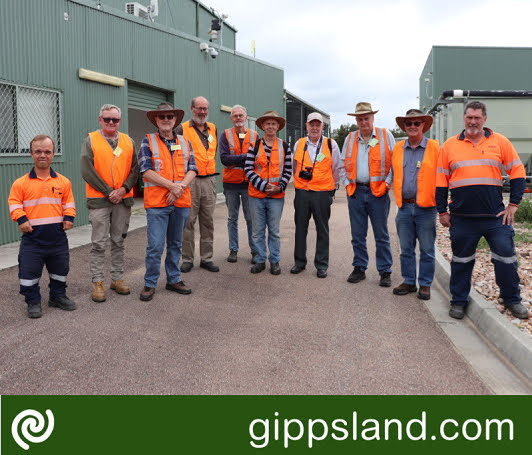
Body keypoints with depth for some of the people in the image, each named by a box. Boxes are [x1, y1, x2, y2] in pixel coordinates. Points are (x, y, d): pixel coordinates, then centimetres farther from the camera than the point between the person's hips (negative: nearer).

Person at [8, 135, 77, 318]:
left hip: (57, 236, 3)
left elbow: (68, 201, 12)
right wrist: (21, 219, -15)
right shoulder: (21, 183, -3)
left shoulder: (63, 181, 5)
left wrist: (69, 217, -2)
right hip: (32, 237, -2)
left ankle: (58, 296, 34)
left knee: (60, 270, 15)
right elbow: (14, 203, -2)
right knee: (29, 272, 2)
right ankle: (33, 302, 19)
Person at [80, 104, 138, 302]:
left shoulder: (128, 141, 12)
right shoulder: (90, 140, 2)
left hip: (123, 199, 3)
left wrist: (124, 189, -9)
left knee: (118, 241, 10)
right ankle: (97, 282, 7)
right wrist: (108, 191, -11)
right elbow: (86, 170, -7)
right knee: (99, 243, -1)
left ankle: (117, 278, 19)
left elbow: (135, 168, 7)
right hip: (99, 200, -3)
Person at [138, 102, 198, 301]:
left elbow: (192, 170, 6)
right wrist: (171, 186, -15)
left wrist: (181, 188, -12)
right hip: (157, 202, -4)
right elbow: (146, 171, -7)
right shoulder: (148, 142, 3)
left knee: (176, 244, 12)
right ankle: (150, 284, 8)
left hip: (181, 202, 4)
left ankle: (174, 280, 24)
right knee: (155, 245, -5)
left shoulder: (185, 143, 14)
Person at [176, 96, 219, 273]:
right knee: (188, 221, -1)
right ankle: (187, 259, 8)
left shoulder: (213, 129, 15)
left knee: (208, 220, 6)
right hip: (190, 181, -4)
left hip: (209, 180, 4)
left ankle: (207, 258, 14)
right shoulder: (182, 129, 0)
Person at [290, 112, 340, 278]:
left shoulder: (331, 145, 1)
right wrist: (301, 175, 3)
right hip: (302, 192, 3)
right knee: (300, 228, 9)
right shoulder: (299, 144, 8)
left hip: (322, 193, -2)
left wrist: (333, 187, 8)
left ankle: (321, 265, 14)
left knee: (322, 230, 4)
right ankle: (299, 262, 21)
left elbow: (337, 168, 8)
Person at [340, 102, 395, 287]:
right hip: (356, 192, 3)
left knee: (381, 235, 2)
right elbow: (343, 165, 18)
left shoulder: (386, 136, 3)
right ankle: (359, 269, 19)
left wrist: (387, 183, -4)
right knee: (357, 235, 8)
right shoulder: (350, 139, 12)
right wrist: (347, 184, 6)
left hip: (378, 192, -3)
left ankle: (385, 272, 11)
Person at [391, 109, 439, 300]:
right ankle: (409, 281, 23)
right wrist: (399, 198, 13)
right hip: (404, 207, 3)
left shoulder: (435, 147, 0)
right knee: (406, 249, 10)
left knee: (427, 250, 4)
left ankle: (425, 285, 15)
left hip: (426, 208, -3)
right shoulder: (398, 148, 10)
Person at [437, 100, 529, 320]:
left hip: (495, 216, 0)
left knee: (506, 257, 3)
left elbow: (517, 172, 8)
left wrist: (513, 205, 2)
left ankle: (512, 300, 23)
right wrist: (442, 211, 5)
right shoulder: (449, 145, 6)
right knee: (461, 260, 9)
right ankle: (458, 301, 23)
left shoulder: (500, 142, 5)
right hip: (461, 218, 0)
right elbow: (441, 181, 8)